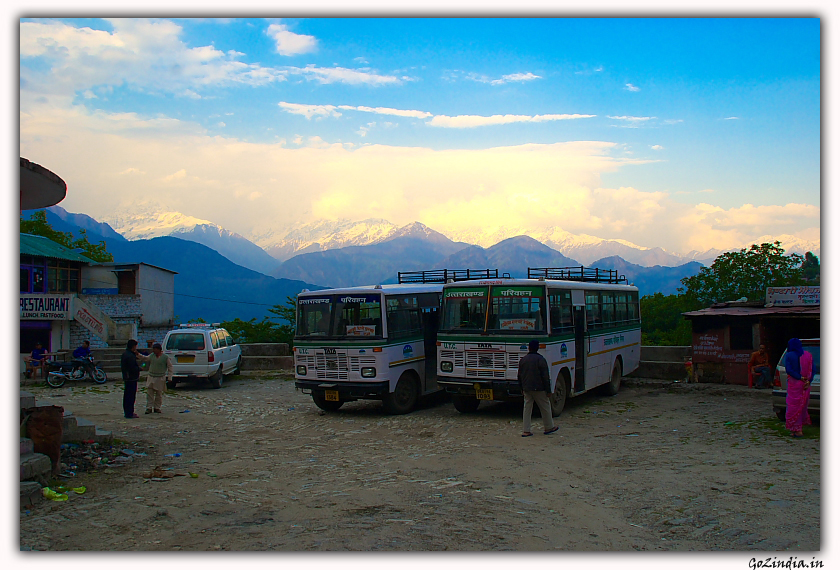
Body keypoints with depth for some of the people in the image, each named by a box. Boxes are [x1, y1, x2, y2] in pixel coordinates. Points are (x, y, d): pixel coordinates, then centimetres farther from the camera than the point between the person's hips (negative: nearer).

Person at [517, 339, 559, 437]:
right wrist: (548, 390, -6)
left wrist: (522, 388, 22)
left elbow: (519, 375, 14)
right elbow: (545, 377, -12)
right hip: (538, 388, -5)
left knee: (527, 408, 6)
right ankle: (549, 427, 21)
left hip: (526, 388, 5)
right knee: (545, 407, 10)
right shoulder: (540, 359, -10)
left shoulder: (523, 359, 8)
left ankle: (526, 431, 4)